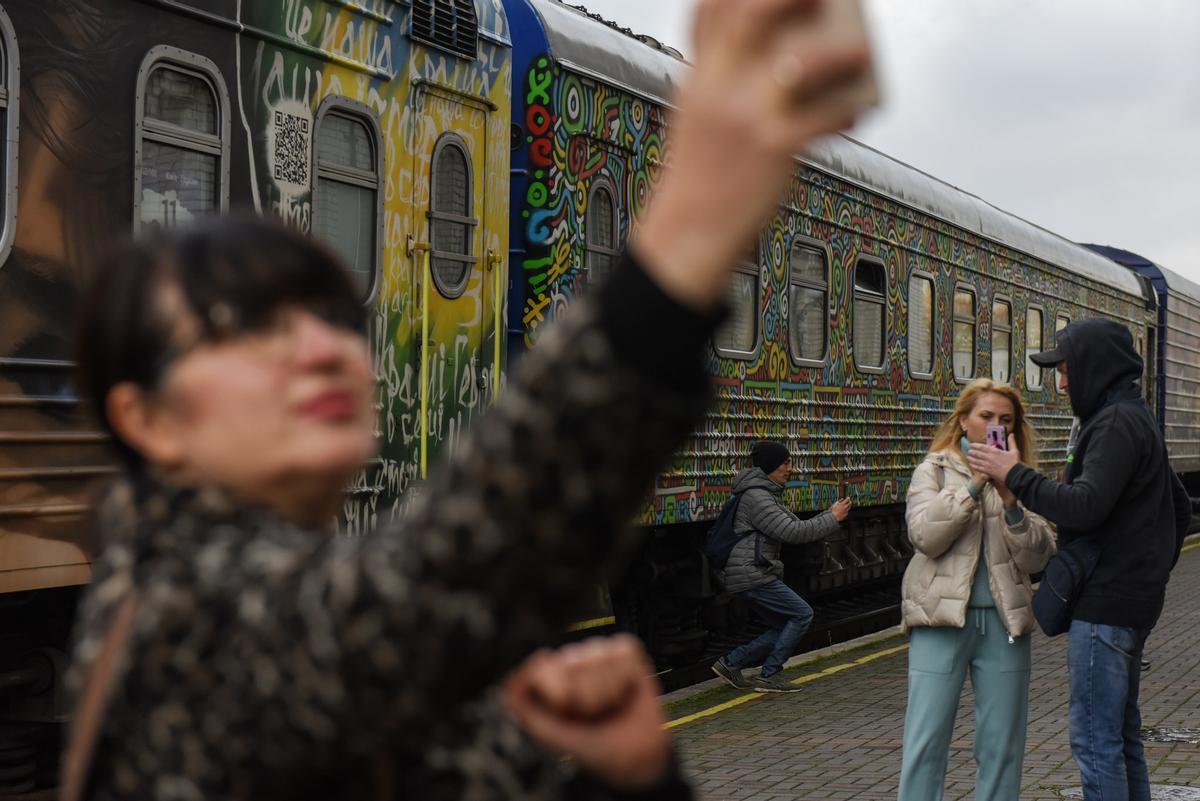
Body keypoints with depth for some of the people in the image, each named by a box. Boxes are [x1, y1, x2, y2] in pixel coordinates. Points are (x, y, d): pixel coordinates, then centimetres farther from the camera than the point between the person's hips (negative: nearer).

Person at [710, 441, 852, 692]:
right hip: (752, 574, -11)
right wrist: (832, 519, -14)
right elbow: (793, 532, -21)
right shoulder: (756, 497, -16)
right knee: (802, 614, -6)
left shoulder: (768, 494, 19)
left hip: (755, 573, 11)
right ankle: (769, 676, -2)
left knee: (784, 626, 11)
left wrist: (829, 514, 7)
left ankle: (731, 663, 12)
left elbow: (795, 525, 20)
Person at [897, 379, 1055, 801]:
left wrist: (1010, 497, -14)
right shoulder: (934, 470, 5)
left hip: (1005, 621, 3)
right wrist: (974, 484, -17)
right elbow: (924, 536, -12)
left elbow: (1037, 557, -2)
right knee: (926, 741, -4)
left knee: (1002, 746, 7)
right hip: (942, 618, -3)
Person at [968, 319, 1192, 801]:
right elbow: (1179, 508, 25)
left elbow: (1085, 506, -26)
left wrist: (1013, 475, -16)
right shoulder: (1134, 419, 18)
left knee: (1095, 740, -7)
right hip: (1133, 600, 11)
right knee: (1122, 734, 17)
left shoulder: (1117, 423, -15)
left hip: (1105, 606, -11)